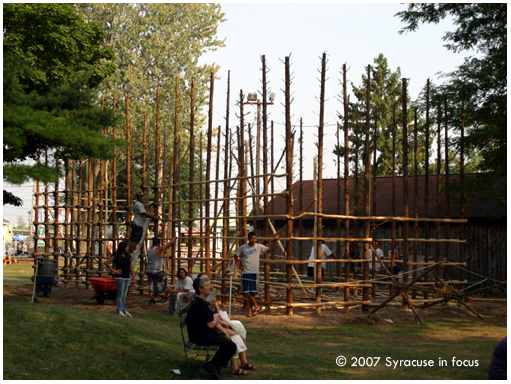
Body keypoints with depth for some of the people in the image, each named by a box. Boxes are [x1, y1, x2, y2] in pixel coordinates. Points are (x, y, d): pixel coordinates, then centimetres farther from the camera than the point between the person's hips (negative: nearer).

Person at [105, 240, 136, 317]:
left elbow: (131, 266, 18)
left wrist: (133, 276, 12)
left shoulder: (128, 256, 12)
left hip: (127, 277, 6)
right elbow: (106, 262, -8)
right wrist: (114, 271, -10)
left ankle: (124, 310, 15)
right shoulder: (116, 256, -7)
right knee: (120, 294, -4)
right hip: (120, 277, -6)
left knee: (124, 295, 11)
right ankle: (120, 311, 0)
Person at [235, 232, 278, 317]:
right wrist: (239, 266, 5)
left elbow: (271, 249, 0)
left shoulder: (259, 247, 1)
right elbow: (236, 256, 15)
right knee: (247, 292, -7)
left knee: (252, 292, -1)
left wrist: (274, 241, -15)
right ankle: (256, 306, 9)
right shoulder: (243, 247, 1)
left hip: (254, 272, 0)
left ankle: (250, 310, 14)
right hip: (245, 272, 0)